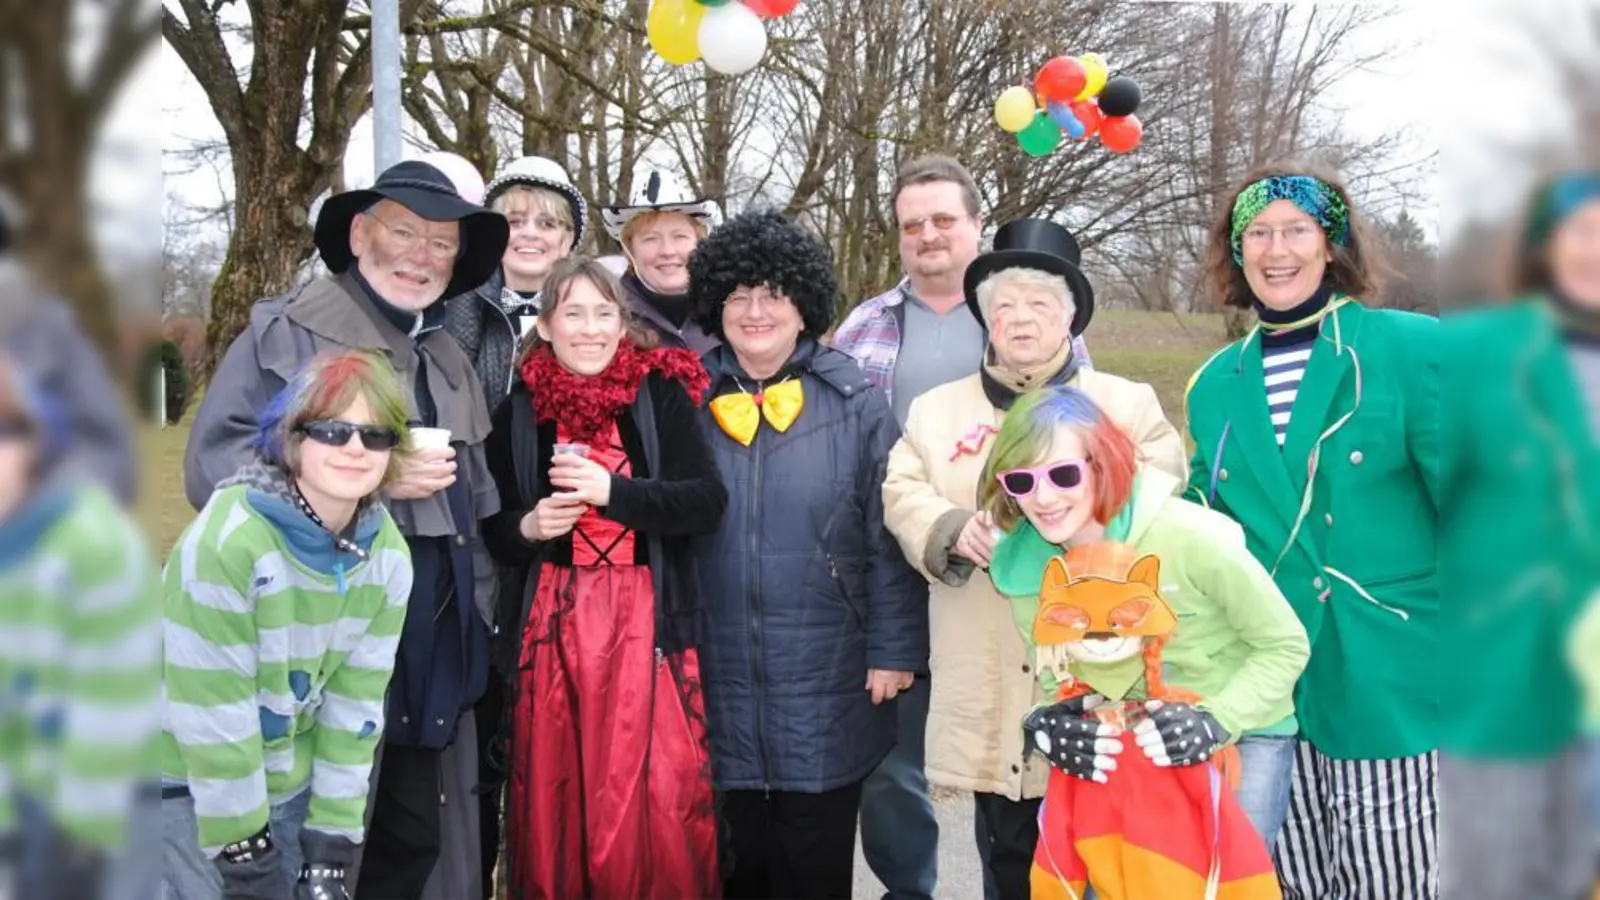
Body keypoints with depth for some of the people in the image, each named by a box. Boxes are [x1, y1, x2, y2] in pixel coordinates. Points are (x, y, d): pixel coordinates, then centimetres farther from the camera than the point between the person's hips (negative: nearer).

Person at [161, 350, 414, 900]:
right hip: (191, 786, -5)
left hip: (292, 785, 5)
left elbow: (355, 703, -5)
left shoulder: (388, 555, -7)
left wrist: (330, 845, -6)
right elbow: (211, 713, -23)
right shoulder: (228, 541, -26)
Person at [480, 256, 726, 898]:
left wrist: (612, 491, -17)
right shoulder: (519, 406, 6)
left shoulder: (662, 393, 0)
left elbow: (707, 503, -8)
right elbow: (492, 527, 12)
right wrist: (527, 528, -9)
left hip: (647, 620, -2)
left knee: (657, 798, -4)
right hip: (552, 620, 2)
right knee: (555, 796, 6)